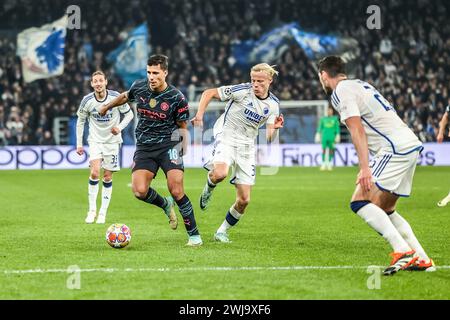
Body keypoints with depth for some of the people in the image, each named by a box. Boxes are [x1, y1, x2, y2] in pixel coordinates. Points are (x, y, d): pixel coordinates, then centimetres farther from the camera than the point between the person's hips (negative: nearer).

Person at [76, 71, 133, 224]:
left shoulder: (116, 97, -12)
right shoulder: (87, 100, -9)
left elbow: (129, 114, 1)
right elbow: (80, 121, 4)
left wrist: (120, 127, -16)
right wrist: (79, 144, 2)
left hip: (112, 141, 0)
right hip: (95, 141, 0)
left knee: (107, 177, 2)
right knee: (95, 172, -19)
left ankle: (103, 213, 12)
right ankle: (92, 210, -6)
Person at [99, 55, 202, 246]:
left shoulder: (176, 98, -10)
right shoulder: (139, 87, 0)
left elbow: (182, 127, 3)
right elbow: (125, 97, 25)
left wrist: (183, 150, -3)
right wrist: (107, 107, 38)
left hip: (168, 144, -4)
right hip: (144, 146, 4)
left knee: (176, 191, -18)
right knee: (139, 191, -15)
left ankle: (194, 235, -3)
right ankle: (165, 205, 20)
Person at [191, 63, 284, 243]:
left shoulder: (273, 105, 4)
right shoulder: (242, 90, -10)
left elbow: (269, 138, 3)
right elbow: (208, 93, -6)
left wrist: (275, 128, -19)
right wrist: (199, 116, -18)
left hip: (247, 147, 4)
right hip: (226, 138, -4)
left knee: (244, 200, -1)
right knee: (220, 174, -37)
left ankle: (222, 231, 21)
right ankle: (209, 187, 0)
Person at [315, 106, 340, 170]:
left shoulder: (335, 119, 8)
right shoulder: (323, 119, 11)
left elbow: (337, 128, 9)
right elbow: (320, 127, 15)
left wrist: (338, 135, 2)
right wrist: (318, 134, 8)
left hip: (332, 137, -1)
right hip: (324, 137, 1)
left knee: (331, 150, -3)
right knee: (324, 150, -5)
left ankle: (330, 164, 2)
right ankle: (323, 164, -2)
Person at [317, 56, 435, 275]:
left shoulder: (340, 91, -4)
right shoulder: (359, 85, 24)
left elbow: (357, 131, -16)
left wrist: (365, 168, -22)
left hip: (395, 148, -10)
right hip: (411, 144, 10)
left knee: (360, 201, -14)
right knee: (384, 210, 16)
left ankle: (403, 251, -24)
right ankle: (422, 260, 12)